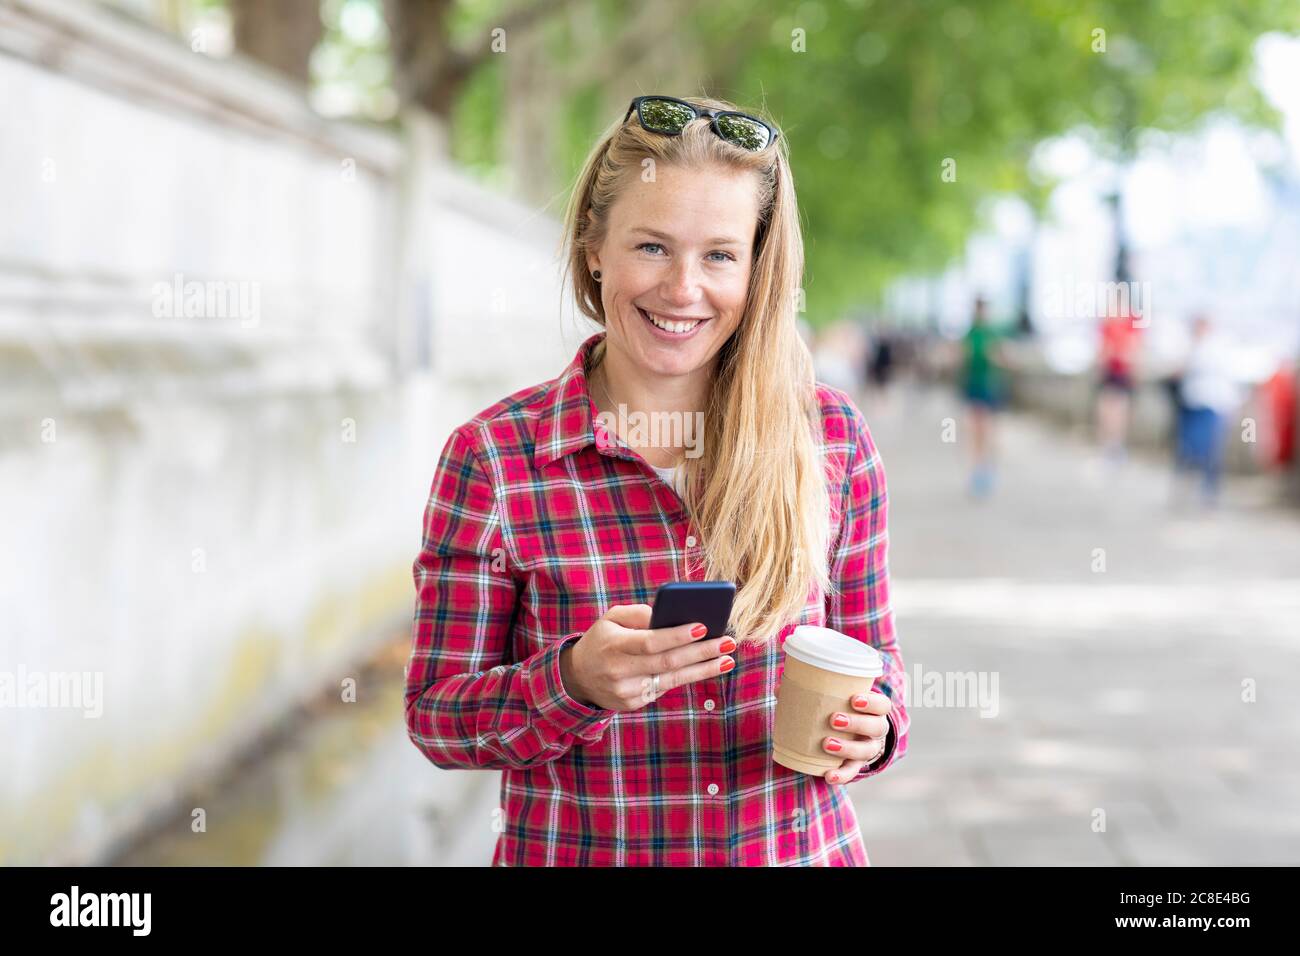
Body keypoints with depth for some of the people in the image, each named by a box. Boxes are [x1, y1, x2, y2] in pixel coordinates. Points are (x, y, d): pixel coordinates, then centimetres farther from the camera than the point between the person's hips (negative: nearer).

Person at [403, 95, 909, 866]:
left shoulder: (833, 438, -5)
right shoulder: (491, 457, -12)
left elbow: (871, 650, 6)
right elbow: (436, 715, -9)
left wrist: (870, 724, -15)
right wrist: (576, 682, -26)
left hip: (803, 846, 2)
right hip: (579, 852, -2)